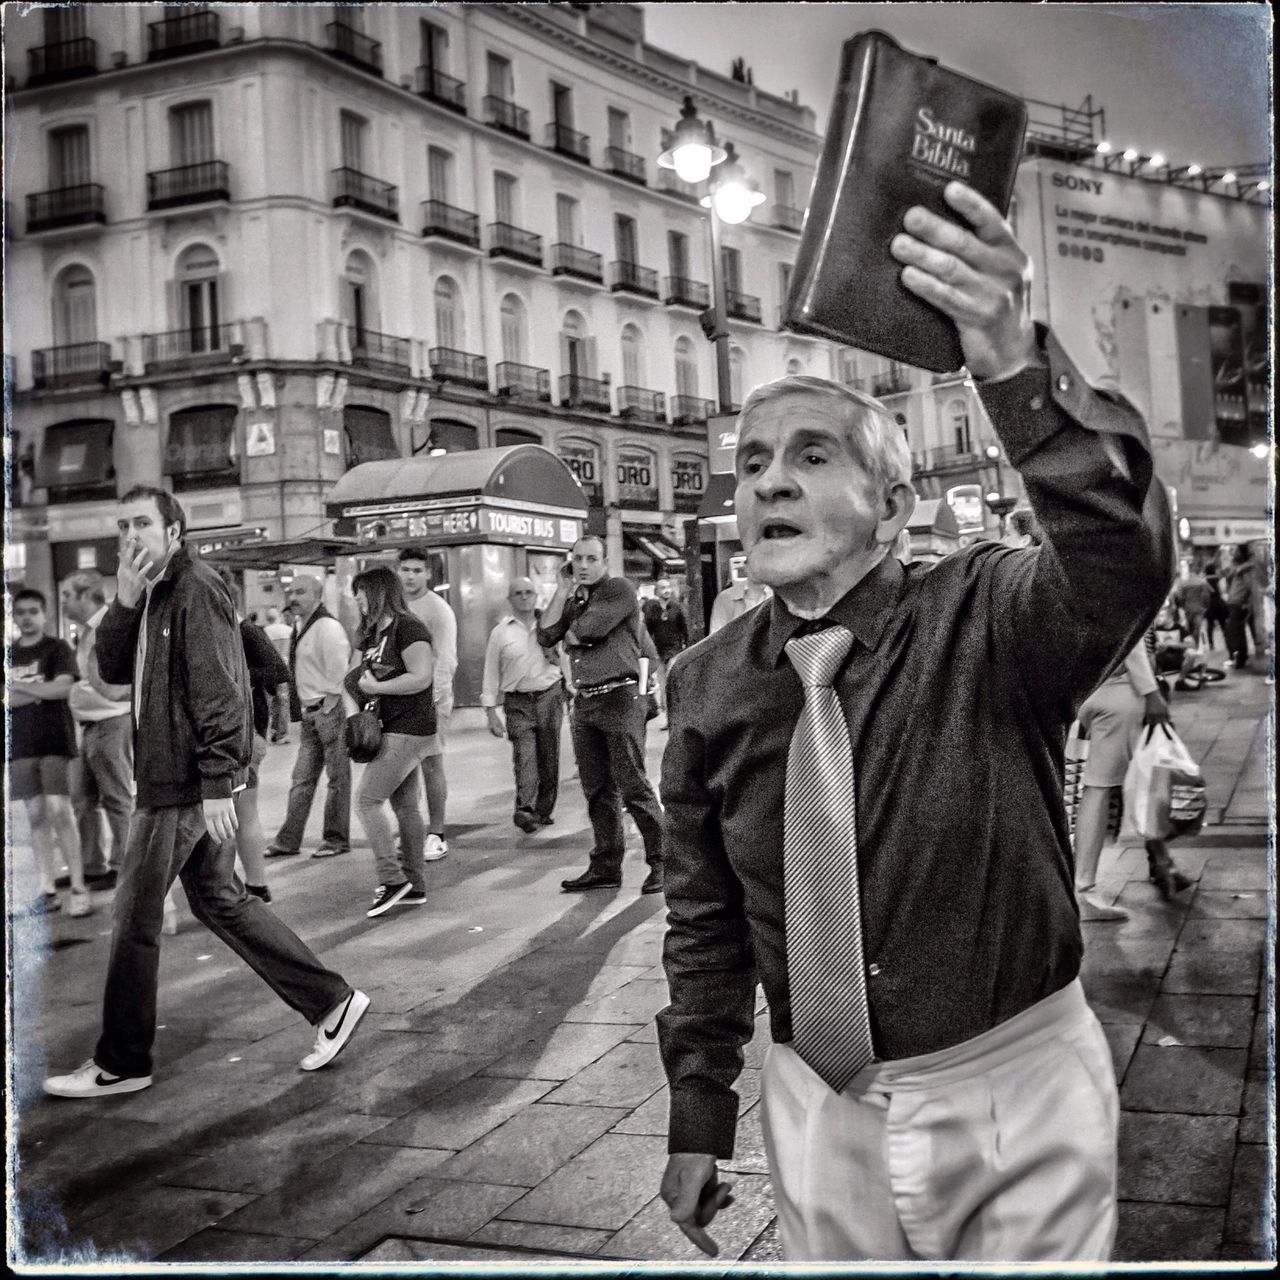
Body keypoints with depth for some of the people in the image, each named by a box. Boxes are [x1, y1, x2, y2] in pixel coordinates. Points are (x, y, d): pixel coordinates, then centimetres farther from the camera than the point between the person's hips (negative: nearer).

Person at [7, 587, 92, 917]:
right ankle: (48, 888, 7)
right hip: (20, 745, 4)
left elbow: (64, 688, -12)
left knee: (60, 811, -10)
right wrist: (42, 691, -9)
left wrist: (17, 685, -7)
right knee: (36, 815, 3)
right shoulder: (7, 654, 13)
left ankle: (78, 887, -7)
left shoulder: (57, 648, 2)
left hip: (55, 741, -4)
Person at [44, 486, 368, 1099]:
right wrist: (125, 599, -6)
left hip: (184, 781, -10)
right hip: (170, 775, 10)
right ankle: (331, 1001, 19)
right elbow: (112, 668, 8)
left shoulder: (196, 589, -14)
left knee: (134, 916, 0)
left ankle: (119, 1064, 14)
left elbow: (217, 689, -20)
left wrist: (217, 783, -23)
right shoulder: (152, 596, 16)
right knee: (219, 900, 15)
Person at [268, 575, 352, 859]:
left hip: (331, 711, -9)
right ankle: (288, 841, 15)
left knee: (338, 778, 3)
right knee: (301, 779, 10)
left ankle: (336, 839, 12)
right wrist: (307, 710, 13)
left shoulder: (328, 628, -15)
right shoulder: (302, 628, 13)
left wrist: (326, 709, -16)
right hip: (311, 713, 9)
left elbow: (338, 674, -17)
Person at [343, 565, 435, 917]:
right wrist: (352, 708, -5)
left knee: (367, 800, -12)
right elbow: (353, 678, 15)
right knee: (404, 805, 12)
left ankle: (392, 879, -6)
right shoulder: (369, 634, 13)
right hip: (390, 729, 9)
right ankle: (414, 886, 18)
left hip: (407, 730, -9)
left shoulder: (407, 627, -15)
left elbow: (421, 677, -24)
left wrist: (375, 687, -16)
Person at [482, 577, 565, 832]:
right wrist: (490, 711, 0)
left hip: (550, 697, 2)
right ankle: (524, 809, -25)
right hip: (518, 702, -2)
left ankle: (543, 811, 16)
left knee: (549, 758, 5)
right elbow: (491, 674, 5)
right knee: (524, 756, -16)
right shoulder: (501, 631, 4)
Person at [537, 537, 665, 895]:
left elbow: (588, 629, -16)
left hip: (619, 698, -7)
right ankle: (606, 866, 17)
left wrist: (570, 636, 6)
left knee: (633, 786, -8)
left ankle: (662, 863, -1)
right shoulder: (573, 600, 18)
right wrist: (562, 592, 4)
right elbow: (545, 636, 5)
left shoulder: (619, 589, -3)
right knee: (597, 790, 10)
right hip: (584, 702, 7)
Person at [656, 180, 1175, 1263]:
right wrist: (699, 1116, 5)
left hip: (1017, 1101, -2)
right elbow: (704, 919, 3)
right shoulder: (708, 685, -6)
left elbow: (1123, 567, -37)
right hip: (818, 1114, 3)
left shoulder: (987, 621, -15)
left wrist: (1019, 370, -52)